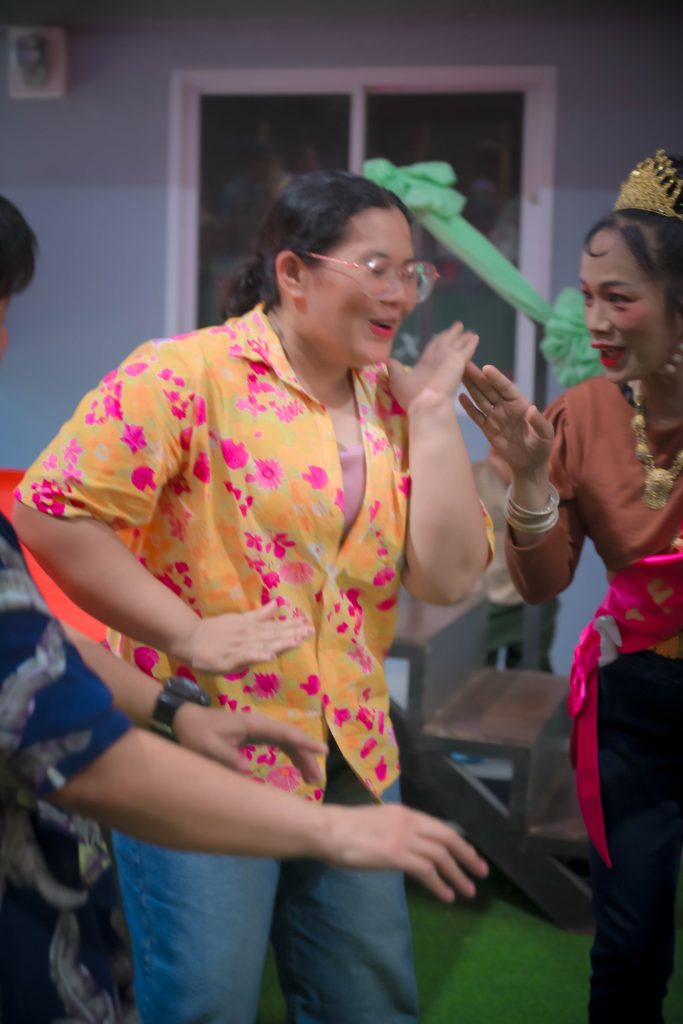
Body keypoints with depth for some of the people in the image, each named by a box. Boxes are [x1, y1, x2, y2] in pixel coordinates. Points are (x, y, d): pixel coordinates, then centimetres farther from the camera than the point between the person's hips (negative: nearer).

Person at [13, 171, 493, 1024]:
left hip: (352, 754, 6)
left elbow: (447, 576, -2)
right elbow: (50, 512, -18)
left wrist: (432, 411, -4)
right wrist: (189, 635, -18)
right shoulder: (187, 374, -12)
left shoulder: (391, 406, 6)